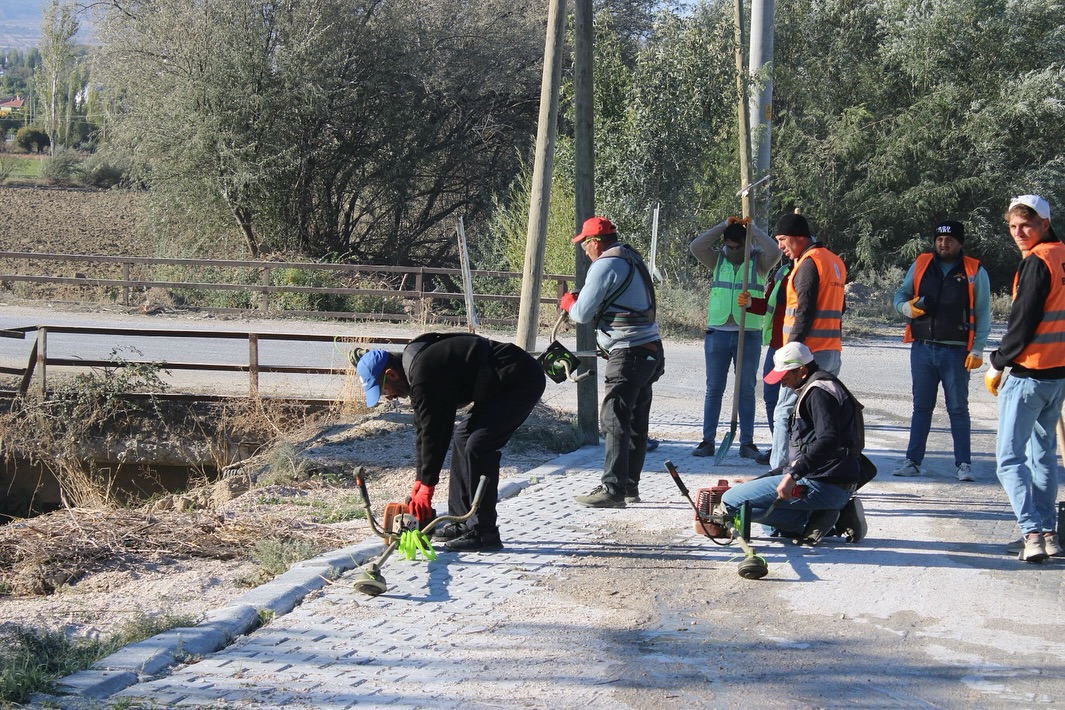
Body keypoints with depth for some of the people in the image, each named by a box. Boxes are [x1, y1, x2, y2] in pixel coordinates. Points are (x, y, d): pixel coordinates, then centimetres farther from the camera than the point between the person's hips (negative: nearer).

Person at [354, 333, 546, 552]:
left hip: (522, 380, -11)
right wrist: (420, 481, 15)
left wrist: (426, 486, -11)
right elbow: (423, 429, 16)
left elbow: (433, 432, -18)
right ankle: (462, 523, 18)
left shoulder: (423, 373, -21)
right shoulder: (416, 366, 12)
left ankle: (483, 533, -11)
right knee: (462, 437, 15)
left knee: (478, 446, -16)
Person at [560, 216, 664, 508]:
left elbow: (583, 313, -11)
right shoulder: (632, 259, 19)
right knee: (635, 423, 13)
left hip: (628, 352, -10)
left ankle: (613, 489, -12)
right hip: (650, 350, 10)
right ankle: (630, 486, 18)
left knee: (614, 421, -9)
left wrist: (568, 302, 9)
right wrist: (580, 302, 16)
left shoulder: (605, 265, -11)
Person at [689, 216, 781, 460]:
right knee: (714, 389, 4)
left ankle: (747, 442, 8)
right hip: (717, 332, 1)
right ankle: (708, 440, 8)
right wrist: (724, 226, -11)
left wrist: (753, 228, -13)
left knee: (746, 390, 4)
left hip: (749, 334, -1)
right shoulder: (717, 260, 6)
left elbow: (774, 253, -19)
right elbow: (695, 247, -10)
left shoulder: (758, 261, 2)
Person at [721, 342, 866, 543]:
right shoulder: (812, 391, 23)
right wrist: (757, 481, 24)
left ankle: (813, 521, -14)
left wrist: (793, 475, -32)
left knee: (733, 501, -12)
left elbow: (829, 441, -27)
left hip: (822, 485, -11)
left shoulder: (819, 392, -11)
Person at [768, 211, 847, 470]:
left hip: (809, 351, -9)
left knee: (785, 413, -6)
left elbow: (804, 312, -18)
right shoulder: (835, 262, 18)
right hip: (832, 351, 9)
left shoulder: (809, 263, -11)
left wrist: (792, 349, -17)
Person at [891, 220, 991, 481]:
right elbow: (900, 295, 17)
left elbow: (983, 313, 1)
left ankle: (963, 464, 6)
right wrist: (908, 307, -8)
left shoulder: (975, 272, 1)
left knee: (958, 408, 1)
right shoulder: (920, 265, 9)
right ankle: (913, 461, 13)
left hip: (956, 352, -3)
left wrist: (977, 350, -7)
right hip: (922, 349, 3)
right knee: (921, 407, 9)